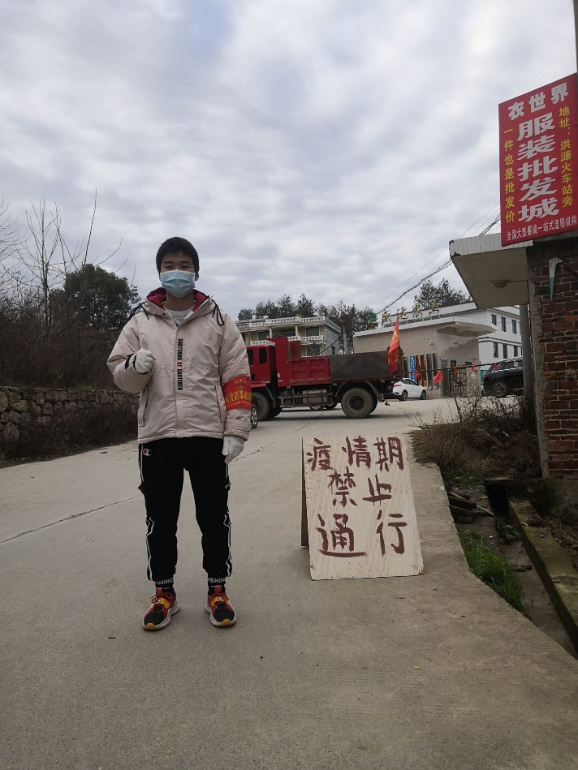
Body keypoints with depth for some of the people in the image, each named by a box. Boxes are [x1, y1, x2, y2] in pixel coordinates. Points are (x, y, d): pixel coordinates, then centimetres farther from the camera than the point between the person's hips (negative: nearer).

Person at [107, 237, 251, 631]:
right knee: (160, 520, 10)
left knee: (214, 517, 7)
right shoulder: (140, 321, 9)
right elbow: (120, 374, 10)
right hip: (157, 436, 2)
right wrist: (135, 366, -15)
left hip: (208, 436, -1)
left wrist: (236, 431, -6)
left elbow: (237, 379, 1)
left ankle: (217, 590, 24)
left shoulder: (218, 320, 5)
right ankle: (164, 593, 27)